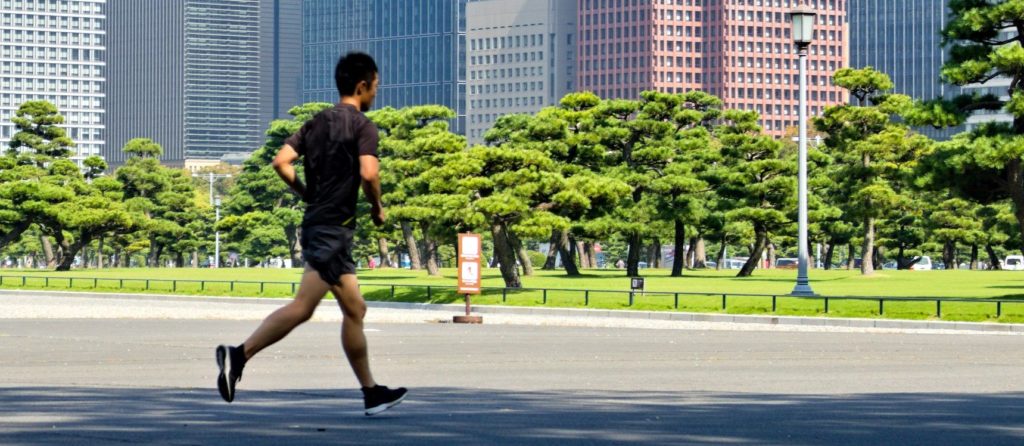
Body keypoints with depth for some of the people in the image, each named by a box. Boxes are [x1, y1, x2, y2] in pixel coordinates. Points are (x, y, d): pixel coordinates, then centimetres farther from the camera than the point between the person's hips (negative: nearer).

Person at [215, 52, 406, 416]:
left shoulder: (317, 123, 15)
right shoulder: (362, 126, -6)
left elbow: (281, 161, 5)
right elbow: (368, 173, -20)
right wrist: (377, 209, -4)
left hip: (316, 222, 9)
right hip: (334, 226, -9)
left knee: (354, 310, 11)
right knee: (303, 306, -17)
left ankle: (372, 394, 14)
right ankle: (239, 355, -25)